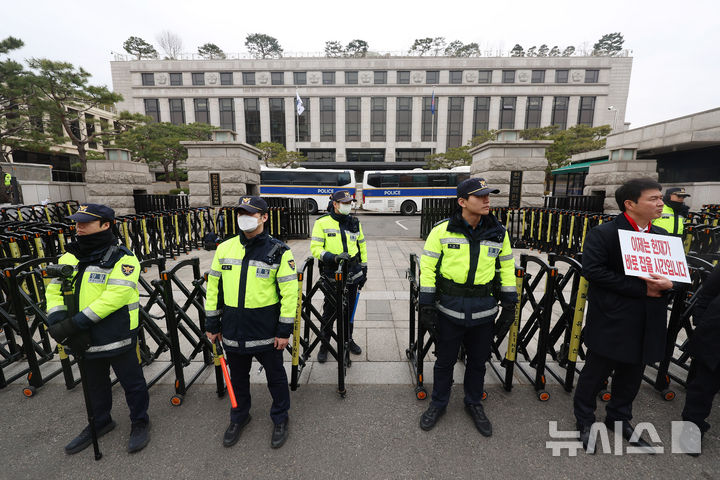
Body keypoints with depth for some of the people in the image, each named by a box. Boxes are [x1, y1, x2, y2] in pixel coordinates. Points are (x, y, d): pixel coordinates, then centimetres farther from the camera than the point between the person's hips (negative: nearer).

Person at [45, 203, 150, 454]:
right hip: (85, 338, 7)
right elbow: (54, 289, 4)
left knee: (131, 382, 9)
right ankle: (100, 422, 48)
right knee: (94, 384, 26)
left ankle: (140, 422, 32)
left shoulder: (122, 258, -15)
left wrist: (78, 322, -26)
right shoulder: (70, 257, 7)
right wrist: (57, 320, -13)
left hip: (117, 336, -6)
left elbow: (116, 295, -24)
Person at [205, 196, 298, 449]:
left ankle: (280, 419, 39)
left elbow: (290, 291, -11)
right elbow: (213, 286, 8)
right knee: (238, 376, 23)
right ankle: (239, 416, 48)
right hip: (233, 330, 4)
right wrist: (212, 324, 9)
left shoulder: (278, 251, -11)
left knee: (275, 376, 14)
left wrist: (285, 330, -12)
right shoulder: (224, 248, 1)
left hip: (267, 331, -3)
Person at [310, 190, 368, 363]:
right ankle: (324, 344, 27)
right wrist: (334, 257, -26)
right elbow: (315, 248, -11)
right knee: (329, 312, 8)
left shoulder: (355, 222, 6)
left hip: (352, 276, 4)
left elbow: (362, 246, 15)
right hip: (331, 276, -3)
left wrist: (364, 269, 12)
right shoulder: (322, 222, -6)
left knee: (349, 310, 16)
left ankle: (348, 339, 36)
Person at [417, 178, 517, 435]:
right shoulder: (442, 230, -10)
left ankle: (474, 404, 45)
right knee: (445, 360, 14)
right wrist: (426, 303, -8)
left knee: (478, 361, 19)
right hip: (449, 310, -2)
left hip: (484, 311, 3)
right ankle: (438, 403, 39)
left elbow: (507, 267, 11)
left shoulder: (498, 232, 1)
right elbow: (427, 266, -6)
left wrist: (509, 302, 8)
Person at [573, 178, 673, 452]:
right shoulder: (603, 233, -13)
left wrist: (668, 283, -11)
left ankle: (619, 419, 43)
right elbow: (592, 270, -22)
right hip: (612, 321, -7)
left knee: (632, 374, 21)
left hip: (647, 324, 7)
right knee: (595, 374, 8)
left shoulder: (662, 236, 10)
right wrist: (641, 288, -21)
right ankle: (585, 421, 30)